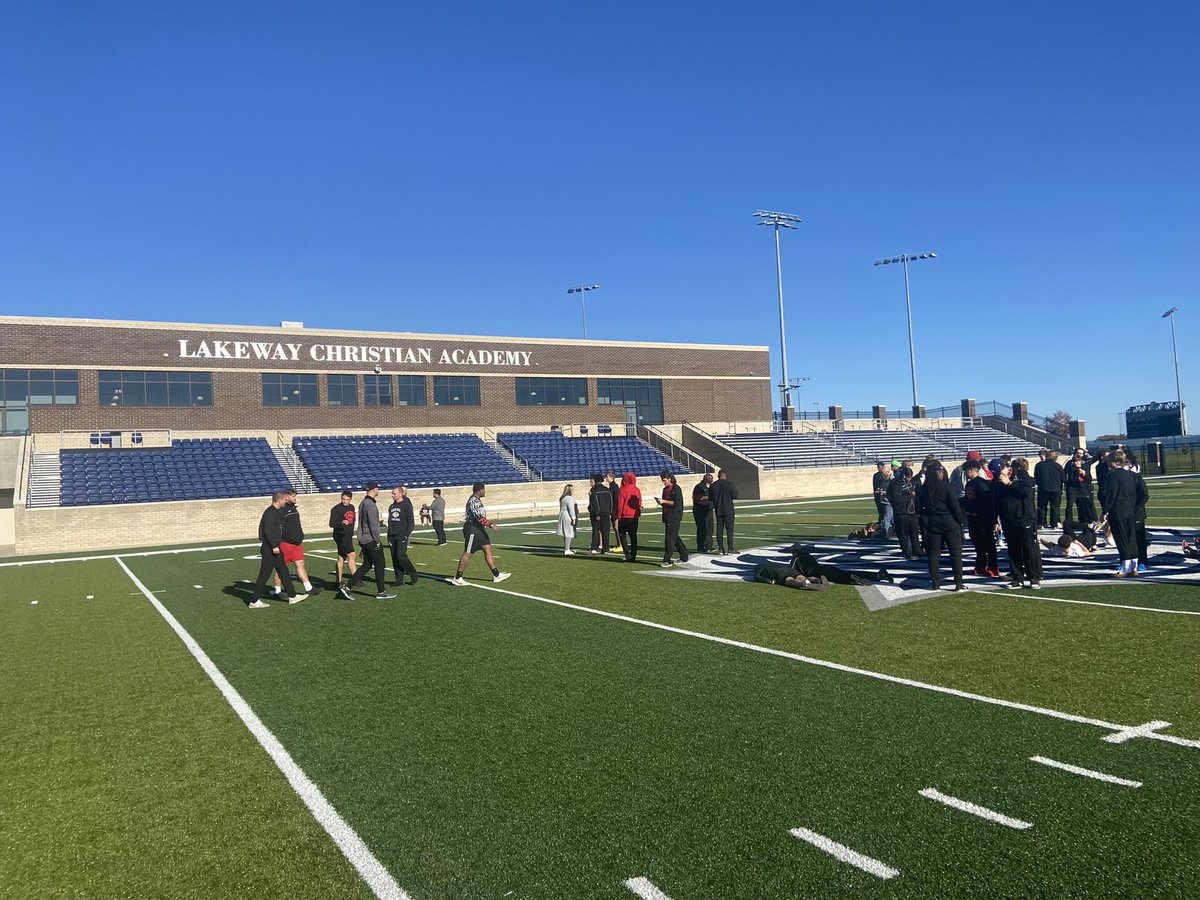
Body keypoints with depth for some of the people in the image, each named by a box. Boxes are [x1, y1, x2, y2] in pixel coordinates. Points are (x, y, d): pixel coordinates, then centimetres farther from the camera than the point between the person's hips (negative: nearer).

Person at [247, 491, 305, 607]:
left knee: (284, 572, 14)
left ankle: (292, 596, 20)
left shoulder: (276, 512, 14)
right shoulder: (270, 513, -17)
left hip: (274, 547, 10)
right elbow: (268, 531, -24)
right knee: (264, 574, -4)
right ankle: (254, 601, 2)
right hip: (270, 548, -10)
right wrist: (274, 546, -26)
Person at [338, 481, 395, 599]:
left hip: (363, 540, 9)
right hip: (371, 540, -9)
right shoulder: (371, 505, -17)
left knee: (366, 565, 13)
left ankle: (347, 587, 8)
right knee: (380, 565, 2)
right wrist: (378, 541, -15)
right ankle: (381, 592, 9)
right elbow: (373, 525, -20)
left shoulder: (362, 504, 14)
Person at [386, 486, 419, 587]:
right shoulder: (391, 507, 14)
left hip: (402, 535, -7)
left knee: (401, 556, -15)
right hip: (392, 536, 7)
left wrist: (406, 535, -15)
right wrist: (389, 536, 14)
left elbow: (411, 522, -7)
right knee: (394, 558, 4)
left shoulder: (406, 505, -5)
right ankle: (399, 580, 10)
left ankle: (413, 574, 2)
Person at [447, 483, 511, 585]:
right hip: (472, 530, -10)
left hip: (479, 529, 10)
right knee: (467, 553, -4)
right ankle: (457, 578, 5)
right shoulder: (473, 501, -18)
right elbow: (478, 517, -27)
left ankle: (496, 575, 9)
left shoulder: (476, 500, 14)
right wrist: (491, 525, -28)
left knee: (488, 549, 7)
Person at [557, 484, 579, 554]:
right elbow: (571, 509, -20)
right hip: (568, 517, -10)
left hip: (563, 516, 10)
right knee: (568, 534, -8)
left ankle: (566, 548, 22)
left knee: (566, 534, 15)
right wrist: (573, 518, -18)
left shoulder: (562, 498, 15)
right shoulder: (569, 498, -16)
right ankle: (567, 550, -9)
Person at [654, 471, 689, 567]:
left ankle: (667, 560, -8)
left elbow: (677, 504, -18)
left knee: (670, 538, -9)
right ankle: (684, 557, 23)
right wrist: (660, 502, 1)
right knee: (675, 537, 13)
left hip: (674, 518, -9)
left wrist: (664, 501, -19)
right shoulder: (665, 489, 16)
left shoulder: (676, 489, -10)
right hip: (667, 517, 9)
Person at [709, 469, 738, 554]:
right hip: (728, 510, -3)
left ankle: (720, 548, 5)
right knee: (729, 528, -1)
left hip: (718, 510, 3)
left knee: (719, 529, 7)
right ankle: (731, 548, -4)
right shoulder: (729, 483, -9)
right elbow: (735, 496, -8)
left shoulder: (713, 485, 2)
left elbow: (710, 498, 6)